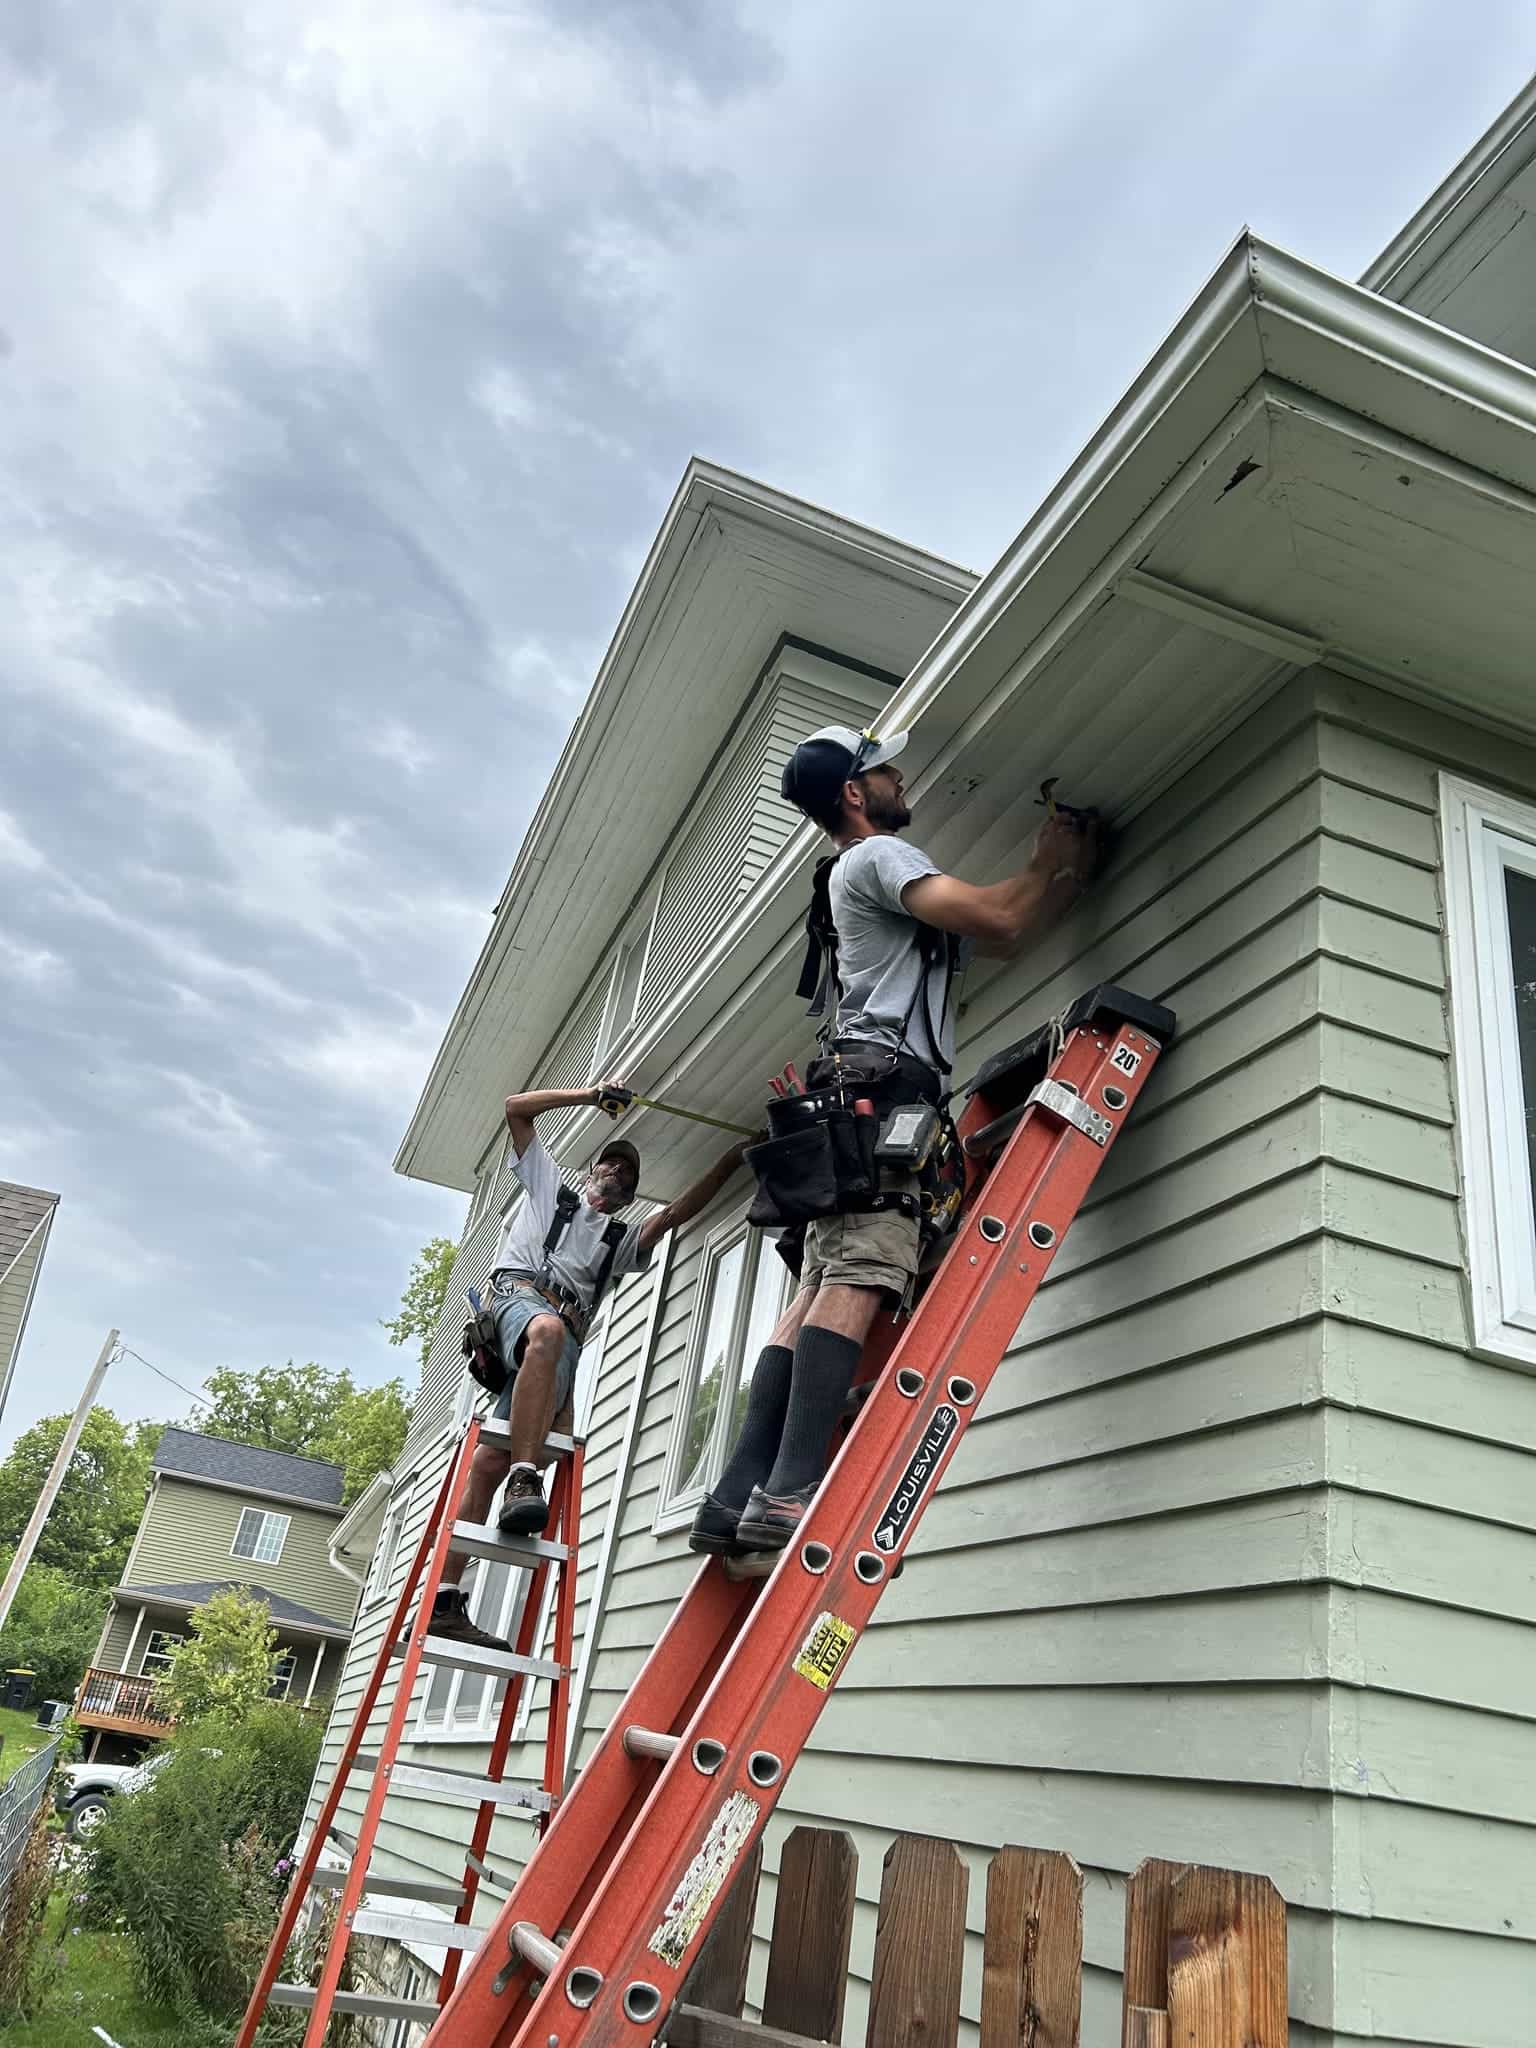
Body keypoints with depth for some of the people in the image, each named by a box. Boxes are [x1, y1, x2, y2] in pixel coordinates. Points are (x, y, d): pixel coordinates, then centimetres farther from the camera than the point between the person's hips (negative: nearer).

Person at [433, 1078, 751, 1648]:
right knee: (547, 1329, -42)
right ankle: (524, 1482, -50)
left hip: (567, 1334, 3)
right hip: (518, 1291, -3)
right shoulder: (548, 1184, 30)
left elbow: (678, 1211, 23)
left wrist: (734, 1157, 17)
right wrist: (591, 1095, 19)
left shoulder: (623, 1238, 37)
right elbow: (516, 1107, 23)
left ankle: (446, 1601, -25)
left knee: (491, 1459, -16)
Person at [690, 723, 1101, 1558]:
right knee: (858, 1277, -21)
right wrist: (1050, 866, 9)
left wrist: (1068, 869, 32)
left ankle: (741, 1494, -7)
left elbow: (1001, 938, 36)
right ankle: (790, 1492, -29)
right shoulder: (879, 856, 3)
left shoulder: (862, 876, 34)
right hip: (883, 1082, -10)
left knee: (822, 1290, -1)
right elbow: (996, 918, -10)